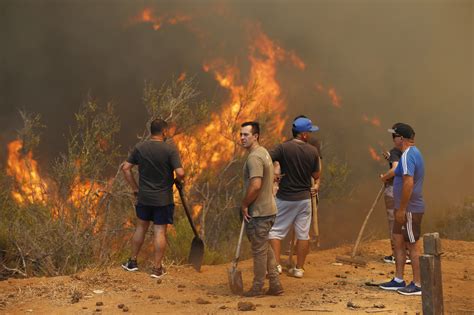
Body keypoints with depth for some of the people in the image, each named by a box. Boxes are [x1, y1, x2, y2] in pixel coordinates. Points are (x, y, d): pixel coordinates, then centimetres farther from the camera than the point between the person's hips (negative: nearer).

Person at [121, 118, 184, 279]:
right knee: (160, 232, 3)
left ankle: (132, 262, 27)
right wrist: (178, 180, 2)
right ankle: (157, 268, 8)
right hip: (163, 199, -4)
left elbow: (126, 167, 0)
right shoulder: (170, 149, -13)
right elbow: (180, 173, -21)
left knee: (141, 228, 19)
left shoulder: (140, 147, -1)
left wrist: (135, 188, 7)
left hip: (144, 197, 4)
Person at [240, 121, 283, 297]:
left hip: (258, 213, -10)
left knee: (259, 250, 2)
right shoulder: (263, 152, 14)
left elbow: (255, 185, -29)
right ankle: (275, 285, 23)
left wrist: (244, 205, -16)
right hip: (268, 209, 10)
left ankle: (257, 288, 13)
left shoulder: (254, 157, -20)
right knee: (264, 247, 19)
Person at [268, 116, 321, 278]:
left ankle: (276, 265, -2)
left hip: (285, 198, -2)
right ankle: (299, 268, 15)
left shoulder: (283, 148, -13)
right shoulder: (313, 151, -4)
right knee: (303, 234, 10)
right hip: (304, 198, 2)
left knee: (276, 231, 7)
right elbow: (316, 176, 3)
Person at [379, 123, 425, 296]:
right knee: (398, 240, 15)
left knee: (413, 246, -2)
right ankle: (398, 280, 23)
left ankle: (417, 285, 6)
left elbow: (409, 183, -27)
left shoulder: (408, 155, -19)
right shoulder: (414, 152, 13)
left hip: (410, 209, -10)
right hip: (405, 209, 10)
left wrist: (401, 209, -24)